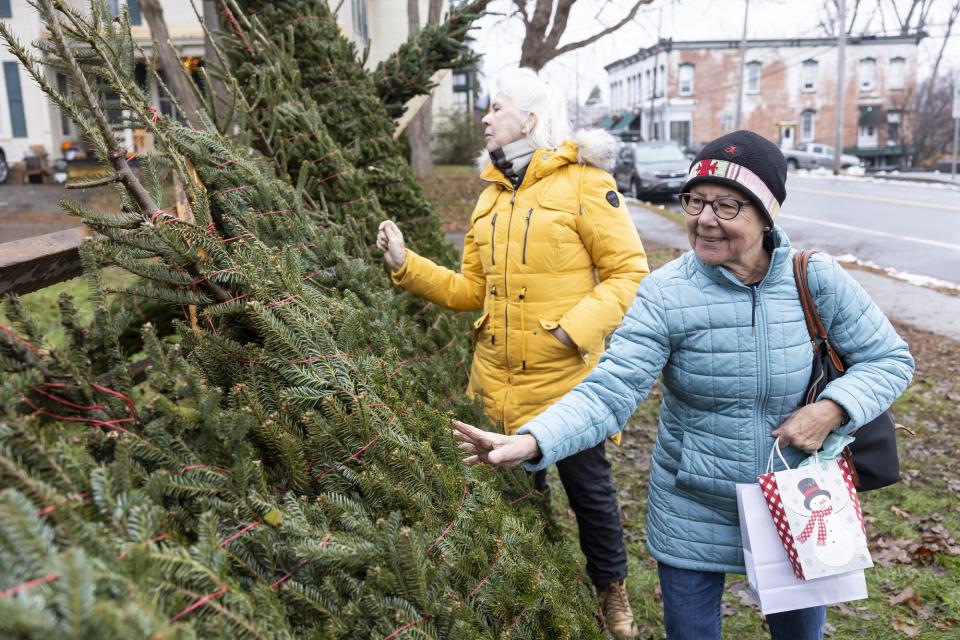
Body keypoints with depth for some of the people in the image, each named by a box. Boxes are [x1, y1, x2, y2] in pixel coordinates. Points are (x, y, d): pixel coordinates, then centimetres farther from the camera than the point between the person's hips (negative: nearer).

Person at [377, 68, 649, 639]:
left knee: (589, 490, 11)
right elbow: (472, 290, 10)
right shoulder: (491, 196, 10)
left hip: (564, 378, -5)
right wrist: (407, 263, 0)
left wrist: (578, 328, -22)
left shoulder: (583, 182, -8)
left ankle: (612, 589, 37)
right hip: (498, 379, 5)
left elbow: (630, 272, -10)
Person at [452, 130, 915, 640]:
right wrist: (530, 442, -42)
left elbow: (889, 359, -1)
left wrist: (832, 409, -20)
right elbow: (609, 391, -26)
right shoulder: (665, 294, -18)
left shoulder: (817, 281, -12)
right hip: (693, 516, -1)